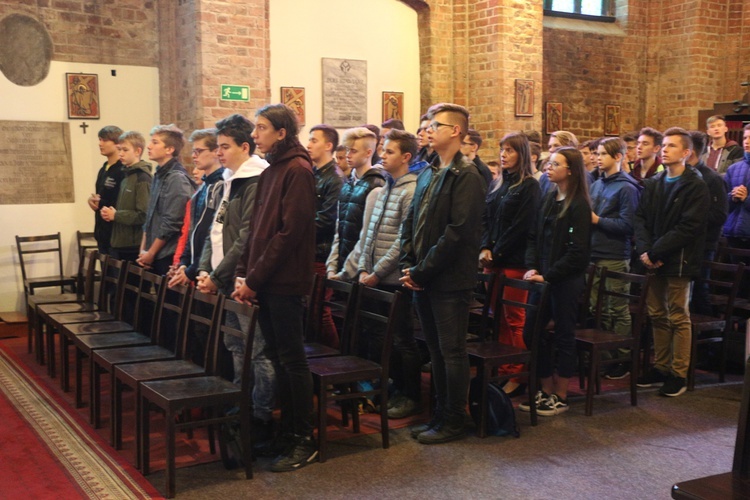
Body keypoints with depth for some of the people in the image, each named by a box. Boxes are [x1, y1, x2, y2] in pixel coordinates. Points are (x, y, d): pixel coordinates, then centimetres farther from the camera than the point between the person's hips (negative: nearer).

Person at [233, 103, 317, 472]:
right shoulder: (270, 171, 16)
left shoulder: (297, 170, -10)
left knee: (291, 359, -2)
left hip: (285, 282, -8)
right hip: (263, 282, 8)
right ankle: (287, 431, 22)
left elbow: (290, 231, -17)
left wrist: (254, 278, -15)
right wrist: (243, 273, 4)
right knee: (277, 356, 12)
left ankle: (304, 441, 8)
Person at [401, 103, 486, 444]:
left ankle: (453, 422, 13)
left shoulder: (467, 177, -12)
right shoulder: (427, 174, 14)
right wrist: (409, 264, 2)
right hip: (423, 281, 8)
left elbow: (458, 232, -19)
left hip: (449, 281, -8)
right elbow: (411, 222, 16)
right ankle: (441, 414, 26)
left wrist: (422, 271, -16)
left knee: (452, 351, 2)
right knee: (436, 351, 15)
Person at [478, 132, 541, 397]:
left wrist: (497, 252, -13)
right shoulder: (498, 185, 16)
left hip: (514, 261, -7)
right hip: (493, 259, 7)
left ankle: (517, 375, 4)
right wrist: (485, 248, -3)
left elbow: (521, 226, -13)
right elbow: (486, 219, 12)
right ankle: (502, 370, 15)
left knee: (514, 318, -3)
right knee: (498, 316, 8)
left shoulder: (529, 186, -5)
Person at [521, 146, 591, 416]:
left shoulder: (579, 205, -11)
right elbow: (534, 237, 11)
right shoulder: (548, 198, 9)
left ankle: (560, 397, 16)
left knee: (563, 337, 4)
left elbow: (577, 252, -15)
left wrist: (547, 276, -15)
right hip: (543, 278, 7)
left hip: (566, 281, -7)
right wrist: (532, 267, -4)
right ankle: (546, 391, 23)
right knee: (533, 333, 9)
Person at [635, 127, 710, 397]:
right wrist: (645, 250, -11)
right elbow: (641, 218, 6)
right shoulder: (653, 184, 11)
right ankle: (660, 367, 23)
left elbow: (688, 228, -16)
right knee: (657, 315, 12)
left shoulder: (696, 187, -8)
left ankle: (678, 374, 10)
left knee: (678, 318, 2)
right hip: (654, 261, 6)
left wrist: (655, 252, -18)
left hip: (679, 262, -6)